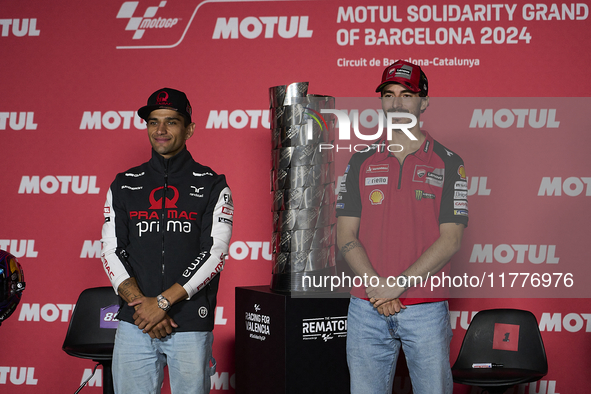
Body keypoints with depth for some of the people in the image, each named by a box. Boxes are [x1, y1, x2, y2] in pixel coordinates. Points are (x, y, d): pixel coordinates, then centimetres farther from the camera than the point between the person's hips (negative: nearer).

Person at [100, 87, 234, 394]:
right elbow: (111, 252, 5)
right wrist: (140, 303, -10)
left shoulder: (211, 186, 4)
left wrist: (163, 301, -14)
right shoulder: (124, 186, 11)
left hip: (191, 325, -2)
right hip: (134, 325, 2)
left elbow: (215, 253, -6)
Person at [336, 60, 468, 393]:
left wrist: (399, 284, -14)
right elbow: (346, 234, 3)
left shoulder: (448, 164, 2)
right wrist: (375, 284, -12)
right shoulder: (362, 162, 9)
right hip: (367, 308, 2)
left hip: (426, 309, -2)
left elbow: (451, 240, -5)